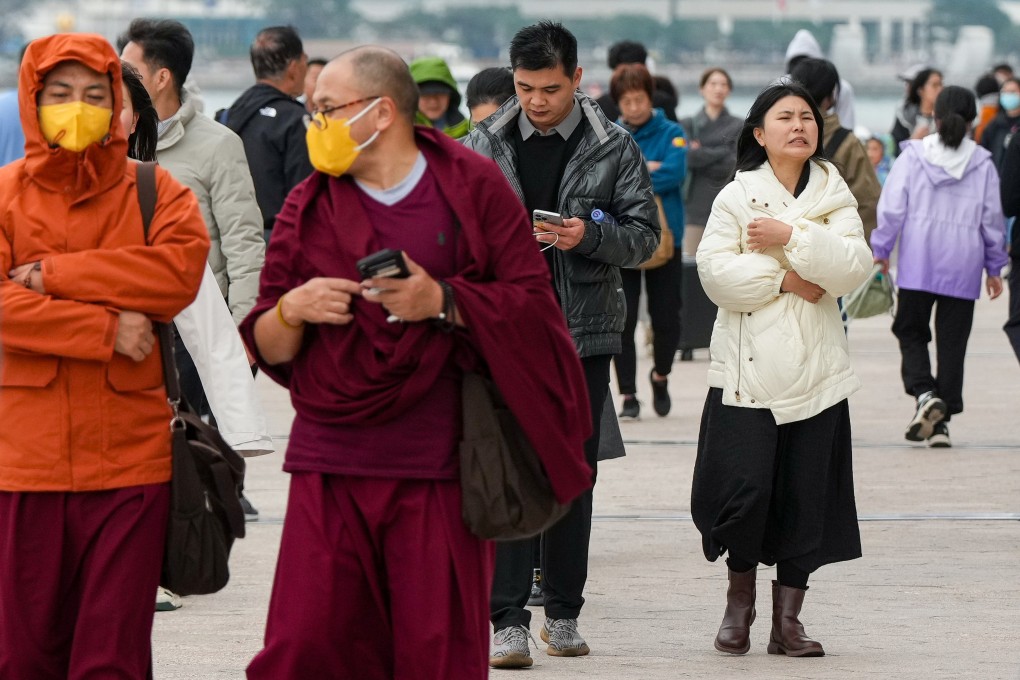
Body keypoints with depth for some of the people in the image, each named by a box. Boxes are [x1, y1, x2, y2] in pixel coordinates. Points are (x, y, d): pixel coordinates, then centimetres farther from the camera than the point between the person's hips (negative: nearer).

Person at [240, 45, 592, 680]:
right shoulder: (309, 205, 12)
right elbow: (267, 348, 11)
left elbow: (533, 306, -1)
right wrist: (291, 310, -10)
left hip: (439, 466, -2)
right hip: (331, 463, 2)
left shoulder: (473, 187, 4)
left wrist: (443, 301, -14)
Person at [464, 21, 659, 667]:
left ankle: (564, 611, 17)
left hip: (584, 331, 0)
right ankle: (508, 619, -7)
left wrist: (589, 236, -16)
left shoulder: (614, 148, 2)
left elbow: (645, 235, 0)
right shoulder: (485, 144, 4)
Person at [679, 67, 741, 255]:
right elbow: (688, 156, -5)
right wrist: (722, 152, -10)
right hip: (697, 209, 1)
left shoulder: (738, 126, 9)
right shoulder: (688, 125, 12)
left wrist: (702, 155, -3)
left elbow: (735, 165, -3)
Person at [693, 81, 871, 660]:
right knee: (745, 487, -10)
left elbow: (855, 266, -6)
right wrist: (786, 280, -12)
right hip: (748, 367, -2)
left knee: (805, 496, 2)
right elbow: (715, 269, -8)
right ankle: (740, 602, 11)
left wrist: (791, 237, -14)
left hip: (816, 370, 2)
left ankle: (788, 618, 10)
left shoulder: (835, 198, 9)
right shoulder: (737, 196, 4)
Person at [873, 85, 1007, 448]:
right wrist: (994, 267, 16)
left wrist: (880, 251, 7)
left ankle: (924, 393, -14)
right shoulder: (982, 163, 1)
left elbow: (891, 207, -4)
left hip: (917, 266, -1)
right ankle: (941, 420, 5)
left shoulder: (912, 156, -3)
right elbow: (992, 218, 6)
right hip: (963, 268, 1)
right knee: (952, 341, 7)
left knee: (911, 331, 11)